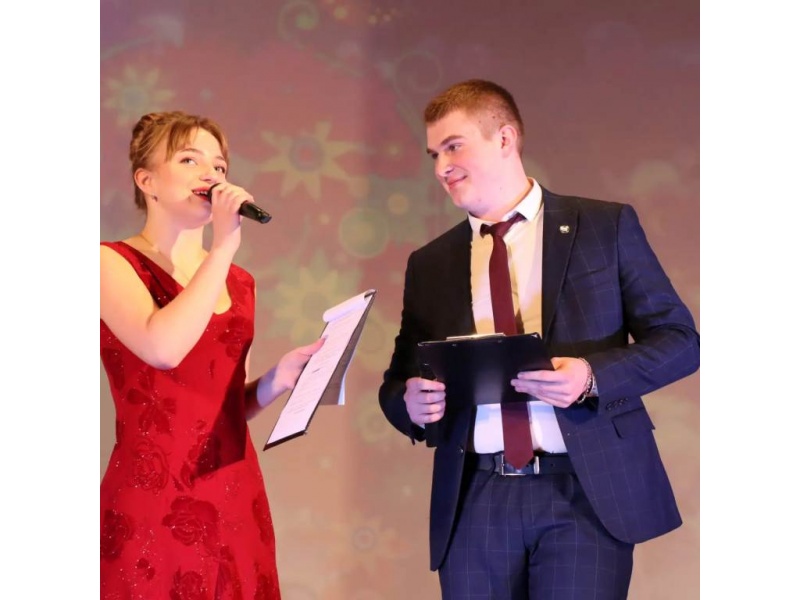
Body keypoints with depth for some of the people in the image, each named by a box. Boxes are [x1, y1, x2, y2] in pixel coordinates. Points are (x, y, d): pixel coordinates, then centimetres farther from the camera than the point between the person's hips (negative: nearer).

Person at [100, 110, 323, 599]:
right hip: (152, 507, -6)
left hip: (236, 502, 6)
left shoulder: (239, 283, 14)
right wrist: (224, 247, -16)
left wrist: (278, 380, 0)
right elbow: (163, 348, -23)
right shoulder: (113, 262, -4)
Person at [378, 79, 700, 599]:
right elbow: (399, 383, 16)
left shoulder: (607, 227, 5)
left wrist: (593, 377, -15)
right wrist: (411, 401, -8)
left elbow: (679, 340, 2)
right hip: (475, 498, 3)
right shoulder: (430, 264, 13)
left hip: (587, 491, -3)